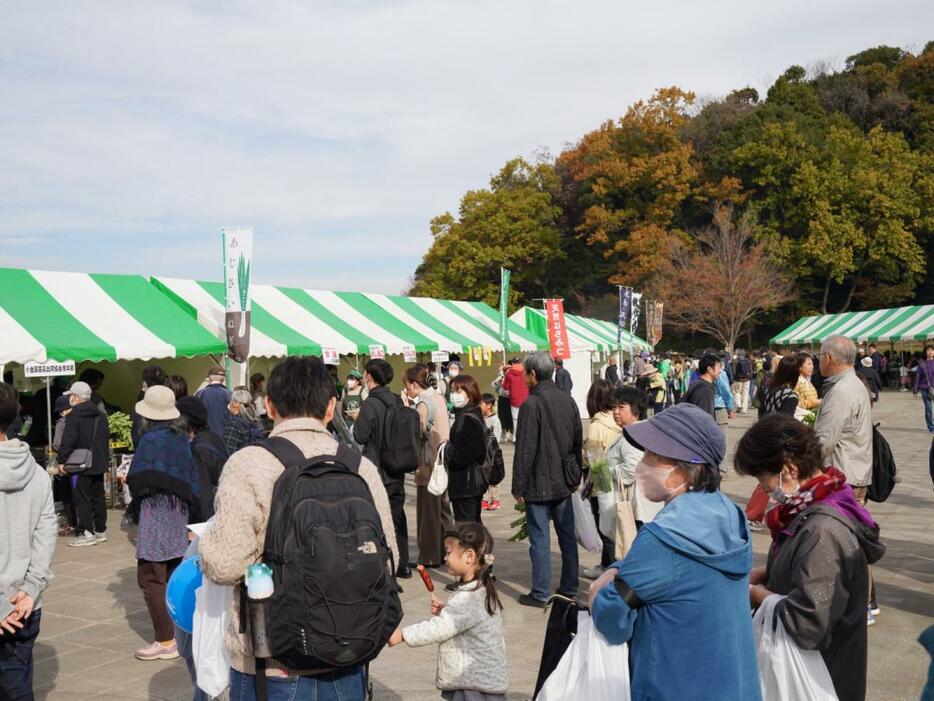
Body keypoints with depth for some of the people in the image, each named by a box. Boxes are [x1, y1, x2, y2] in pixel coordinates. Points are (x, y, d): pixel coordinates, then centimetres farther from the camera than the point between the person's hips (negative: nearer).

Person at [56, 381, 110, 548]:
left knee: (82, 499, -3)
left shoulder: (74, 416, -13)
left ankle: (86, 533, -3)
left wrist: (61, 460, -10)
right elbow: (106, 439, 17)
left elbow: (68, 441, -18)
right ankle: (100, 531, 20)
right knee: (98, 498, 14)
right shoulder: (101, 415, 11)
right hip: (99, 465, 7)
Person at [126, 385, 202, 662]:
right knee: (173, 574, 15)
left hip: (156, 514, -8)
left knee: (151, 577, -3)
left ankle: (166, 641, -3)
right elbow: (192, 477, 9)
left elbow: (138, 481, -15)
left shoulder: (151, 439, -14)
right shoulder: (181, 437, 7)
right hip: (179, 512, 8)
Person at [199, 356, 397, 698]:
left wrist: (206, 541, 2)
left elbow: (224, 563, -19)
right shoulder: (361, 466, -2)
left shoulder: (248, 464, -14)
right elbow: (387, 559, 1)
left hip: (270, 661, -3)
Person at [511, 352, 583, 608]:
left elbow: (525, 450, -16)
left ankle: (540, 594, 6)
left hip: (539, 484, -7)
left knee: (540, 541, 0)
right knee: (567, 537, 14)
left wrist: (519, 486, -9)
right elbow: (578, 441, 11)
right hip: (563, 482, 7)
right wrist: (575, 477, 19)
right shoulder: (568, 400, 5)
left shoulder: (532, 404, -16)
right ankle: (569, 588, 23)